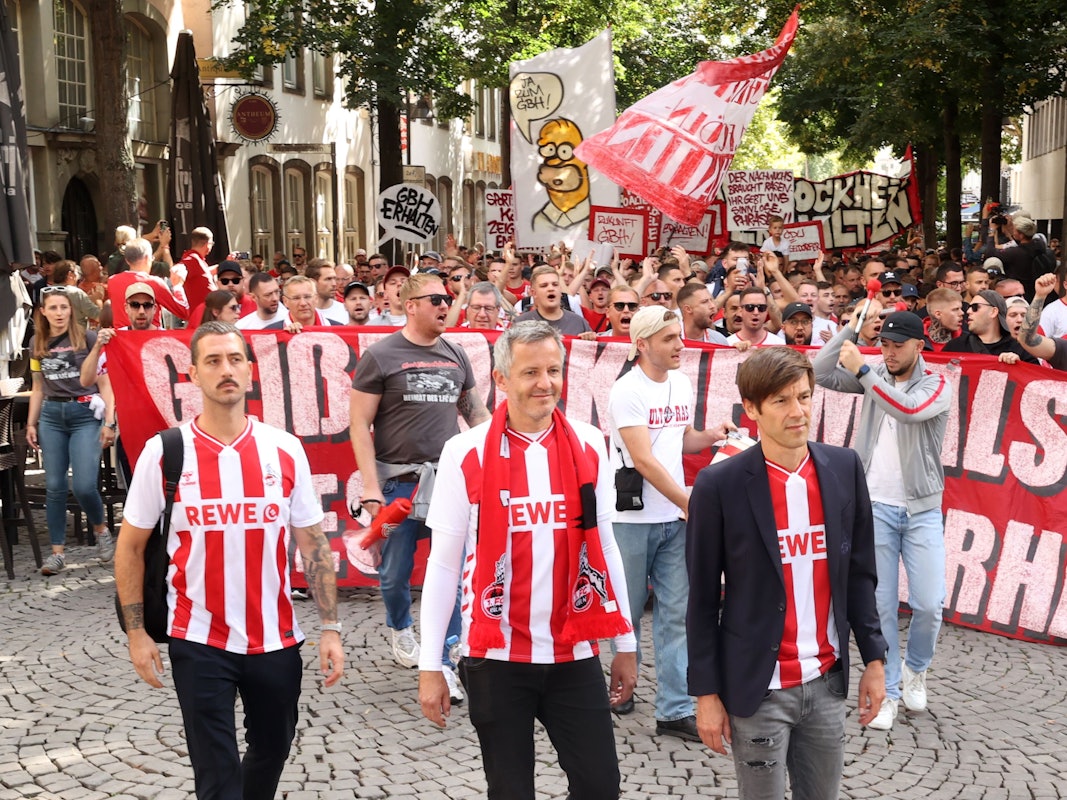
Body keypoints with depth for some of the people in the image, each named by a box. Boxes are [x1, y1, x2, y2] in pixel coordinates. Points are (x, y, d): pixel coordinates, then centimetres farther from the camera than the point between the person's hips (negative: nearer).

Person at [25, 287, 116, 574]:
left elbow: (104, 383, -2)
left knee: (84, 485, -12)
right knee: (54, 486, 2)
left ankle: (101, 529, 18)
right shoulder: (38, 344, 10)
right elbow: (38, 388, 18)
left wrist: (109, 422, -8)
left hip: (85, 414, -4)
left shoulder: (87, 339, -2)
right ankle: (58, 551, 10)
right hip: (51, 416, 4)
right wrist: (31, 424, 12)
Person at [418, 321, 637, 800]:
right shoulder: (466, 453, -7)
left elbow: (605, 548, 8)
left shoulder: (588, 446, 2)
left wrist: (625, 644, 10)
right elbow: (443, 562, -4)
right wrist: (430, 664, -5)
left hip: (574, 654, 2)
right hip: (497, 656, -2)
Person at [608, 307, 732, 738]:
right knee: (627, 607, 8)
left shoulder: (682, 384, 9)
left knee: (676, 612, 4)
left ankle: (674, 710, 7)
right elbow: (644, 460, -18)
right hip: (632, 517, -6)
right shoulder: (627, 391, -13)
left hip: (675, 517, 6)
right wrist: (690, 502, -20)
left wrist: (710, 435, 2)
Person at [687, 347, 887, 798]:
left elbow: (859, 572, 9)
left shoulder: (844, 469, 1)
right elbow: (702, 599, -7)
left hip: (827, 680, 4)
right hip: (758, 688, -4)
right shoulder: (720, 485, -12)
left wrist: (874, 658, 7)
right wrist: (706, 692, -6)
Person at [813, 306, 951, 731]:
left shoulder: (937, 386, -3)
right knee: (880, 605, 2)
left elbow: (909, 409, -24)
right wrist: (854, 324, -6)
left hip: (922, 509, -2)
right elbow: (821, 373, -4)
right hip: (875, 506, 2)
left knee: (929, 603, -5)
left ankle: (915, 669, 24)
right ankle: (886, 691, 13)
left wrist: (863, 371, -25)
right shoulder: (875, 376, 7)